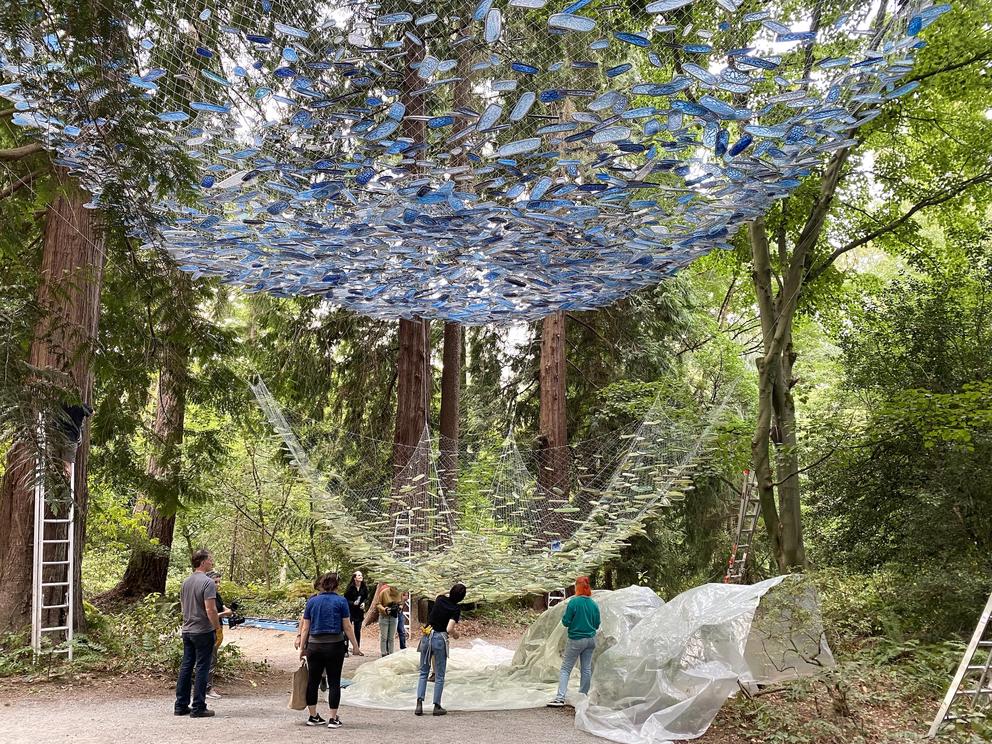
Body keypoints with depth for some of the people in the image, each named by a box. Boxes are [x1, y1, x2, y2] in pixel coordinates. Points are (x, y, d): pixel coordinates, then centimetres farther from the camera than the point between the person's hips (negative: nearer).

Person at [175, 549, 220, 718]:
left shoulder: (186, 582, 11)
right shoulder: (208, 582, -16)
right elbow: (210, 610, -21)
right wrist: (217, 628, -10)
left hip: (187, 630, 8)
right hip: (203, 631, -8)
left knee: (186, 666, 12)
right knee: (202, 668, -2)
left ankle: (181, 706, 17)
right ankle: (198, 708, 1)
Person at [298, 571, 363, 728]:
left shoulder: (312, 601, 6)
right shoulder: (341, 601, -3)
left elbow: (305, 627, 7)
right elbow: (347, 627, -5)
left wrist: (302, 647, 13)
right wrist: (355, 646, 1)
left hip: (314, 645, 3)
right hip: (335, 645, -3)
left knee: (312, 681, 12)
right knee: (334, 682, 3)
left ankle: (313, 717, 19)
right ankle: (333, 719, 4)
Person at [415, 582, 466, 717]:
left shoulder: (440, 599, 3)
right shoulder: (456, 609, -11)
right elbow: (449, 629, -20)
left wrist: (456, 587, 30)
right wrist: (456, 633, 1)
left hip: (426, 638, 4)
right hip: (440, 640, -4)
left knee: (423, 673, 12)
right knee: (440, 676, 9)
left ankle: (419, 703, 0)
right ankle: (437, 707, 10)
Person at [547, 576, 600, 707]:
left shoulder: (573, 602, -15)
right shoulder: (594, 604, 1)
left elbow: (566, 622, -12)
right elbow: (597, 625, 8)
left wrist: (565, 612, 6)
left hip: (576, 640, -5)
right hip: (591, 640, 5)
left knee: (566, 668, -1)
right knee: (586, 669, 13)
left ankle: (560, 698, -10)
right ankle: (583, 696, 20)